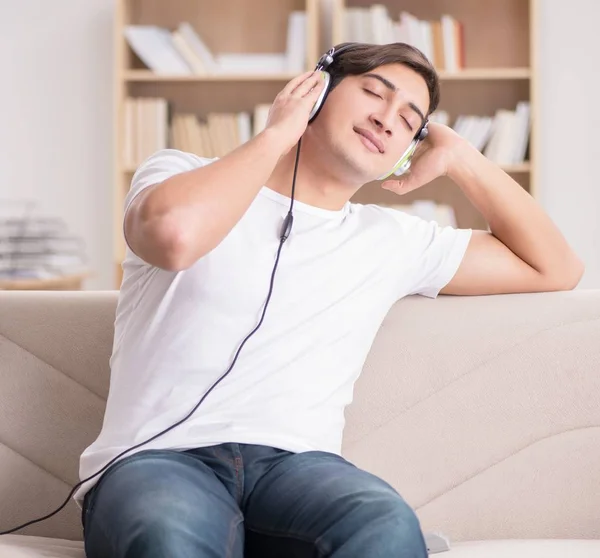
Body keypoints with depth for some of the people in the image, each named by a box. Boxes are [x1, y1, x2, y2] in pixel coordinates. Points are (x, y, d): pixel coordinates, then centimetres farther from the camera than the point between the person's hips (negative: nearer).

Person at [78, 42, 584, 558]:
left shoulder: (393, 241, 20)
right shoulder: (183, 172, 10)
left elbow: (556, 270, 26)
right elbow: (175, 232, -17)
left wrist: (461, 159, 20)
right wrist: (276, 133, -1)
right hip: (158, 458, -3)